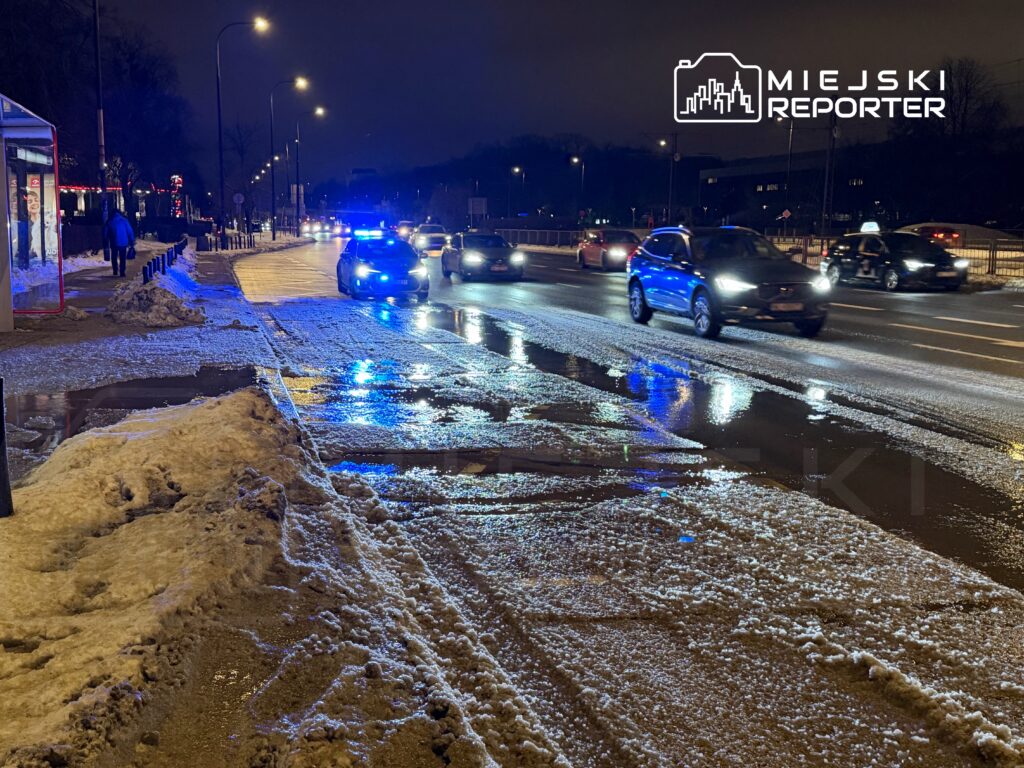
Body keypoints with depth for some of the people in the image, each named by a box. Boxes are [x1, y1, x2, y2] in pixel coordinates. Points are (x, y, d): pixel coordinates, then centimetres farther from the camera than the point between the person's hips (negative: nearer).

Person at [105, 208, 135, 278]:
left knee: (114, 258, 15)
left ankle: (115, 272, 13)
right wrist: (132, 242, 3)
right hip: (123, 243, 0)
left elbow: (106, 234, 3)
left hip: (114, 243, 0)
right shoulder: (124, 221, -1)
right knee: (122, 259, 4)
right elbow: (130, 232, -2)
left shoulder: (109, 222, 1)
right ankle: (122, 272, -2)